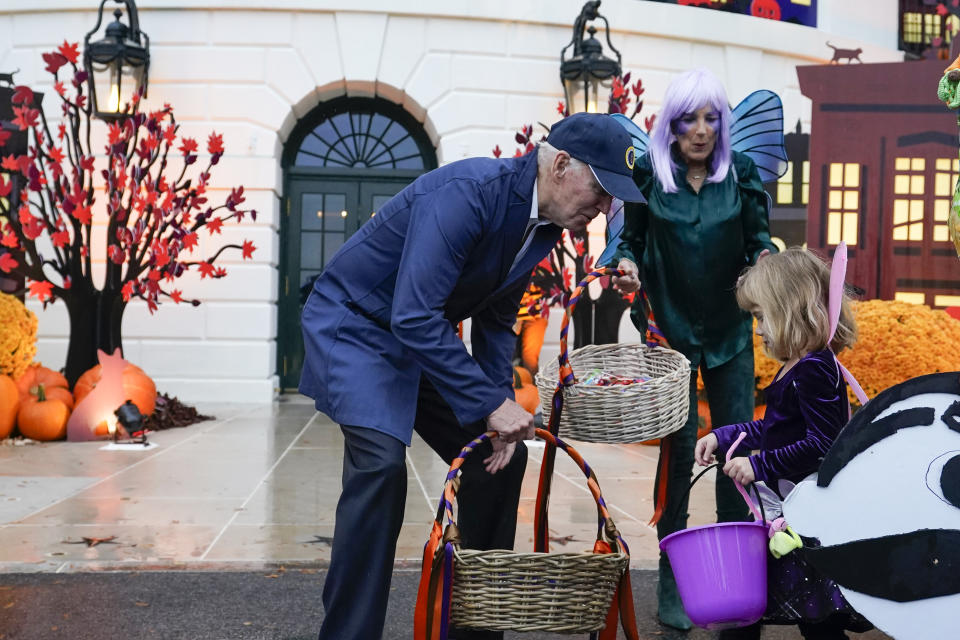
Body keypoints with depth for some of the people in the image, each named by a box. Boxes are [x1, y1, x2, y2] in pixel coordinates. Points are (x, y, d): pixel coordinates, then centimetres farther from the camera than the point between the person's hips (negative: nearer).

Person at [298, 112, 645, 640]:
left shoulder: (546, 225, -3)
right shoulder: (466, 193, -31)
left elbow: (495, 320, 8)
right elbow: (414, 316, -36)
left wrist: (502, 411, -3)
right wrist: (491, 404, -33)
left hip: (423, 336, 9)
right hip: (354, 322, -8)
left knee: (502, 459, 5)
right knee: (381, 464, -27)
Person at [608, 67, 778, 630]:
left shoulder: (742, 173, 1)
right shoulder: (648, 173, -2)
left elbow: (759, 238, 3)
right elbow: (631, 238, 6)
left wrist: (765, 257, -19)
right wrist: (628, 264, -16)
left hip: (731, 331, 2)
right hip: (670, 329, -1)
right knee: (678, 447, -1)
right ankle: (672, 583, 11)